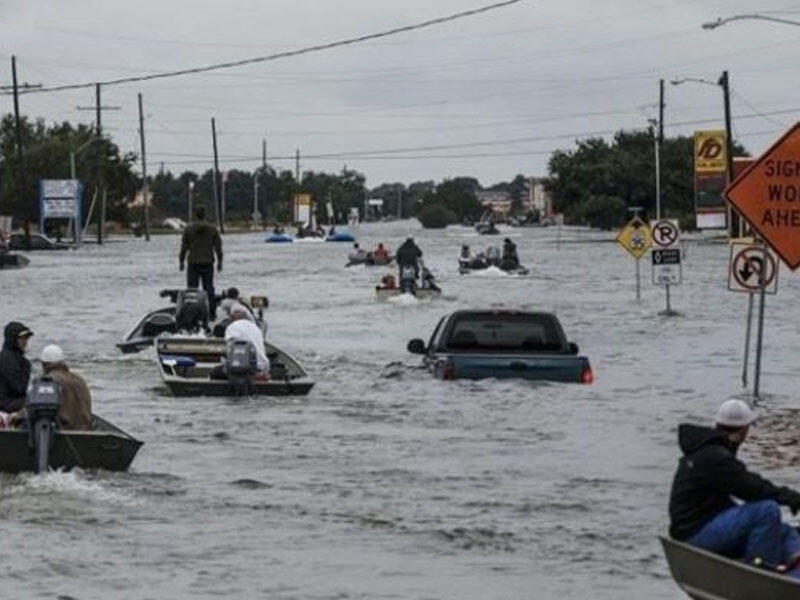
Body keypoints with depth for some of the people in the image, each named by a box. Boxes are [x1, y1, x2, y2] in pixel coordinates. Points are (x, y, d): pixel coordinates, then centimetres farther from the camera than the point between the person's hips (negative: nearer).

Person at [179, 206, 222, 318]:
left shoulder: (188, 229, -3)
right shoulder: (213, 229, 1)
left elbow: (184, 247, 0)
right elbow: (218, 246, 4)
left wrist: (181, 261, 8)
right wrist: (219, 261, 13)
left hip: (193, 263, -1)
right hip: (208, 263, 2)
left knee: (192, 288, 3)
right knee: (209, 288, 7)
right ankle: (211, 313, 5)